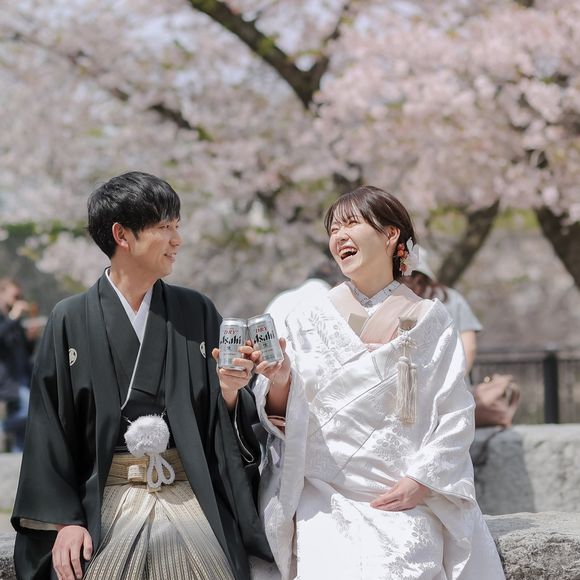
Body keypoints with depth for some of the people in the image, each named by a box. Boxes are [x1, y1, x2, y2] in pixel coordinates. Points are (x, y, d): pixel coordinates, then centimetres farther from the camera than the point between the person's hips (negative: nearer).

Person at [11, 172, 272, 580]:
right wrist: (63, 519, -5)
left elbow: (224, 423, 6)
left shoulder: (196, 312, 5)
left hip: (193, 498, 1)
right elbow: (51, 426, 0)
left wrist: (229, 391, -15)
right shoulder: (71, 319, 1)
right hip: (108, 500, -1)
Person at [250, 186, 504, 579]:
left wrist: (421, 482, -8)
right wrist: (279, 383, -13)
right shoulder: (309, 321, 7)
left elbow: (457, 415, 1)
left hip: (405, 502, -1)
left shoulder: (429, 321, 3)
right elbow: (286, 420, 7)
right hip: (325, 505, 1)